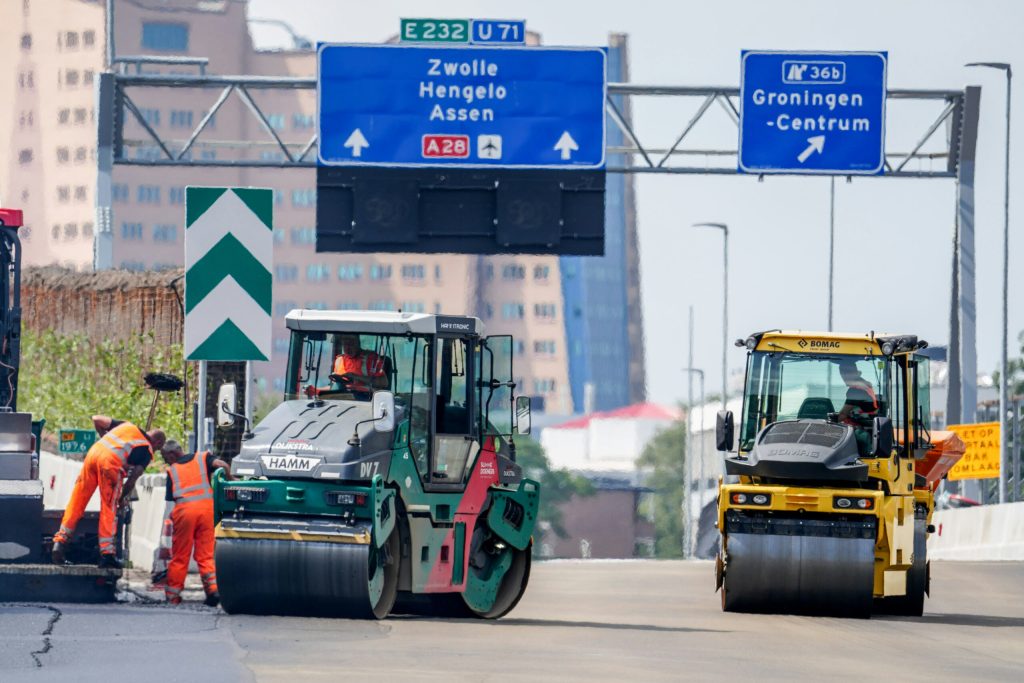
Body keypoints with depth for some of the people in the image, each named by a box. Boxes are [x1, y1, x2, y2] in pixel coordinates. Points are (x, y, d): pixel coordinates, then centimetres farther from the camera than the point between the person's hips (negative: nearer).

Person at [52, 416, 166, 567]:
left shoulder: (127, 426, 27)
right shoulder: (147, 451, 13)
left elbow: (97, 419, 26)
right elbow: (133, 477, 4)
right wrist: (123, 498, 16)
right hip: (111, 462, -4)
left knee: (76, 503, 8)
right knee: (109, 510, 5)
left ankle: (60, 541, 2)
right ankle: (107, 553, 3)